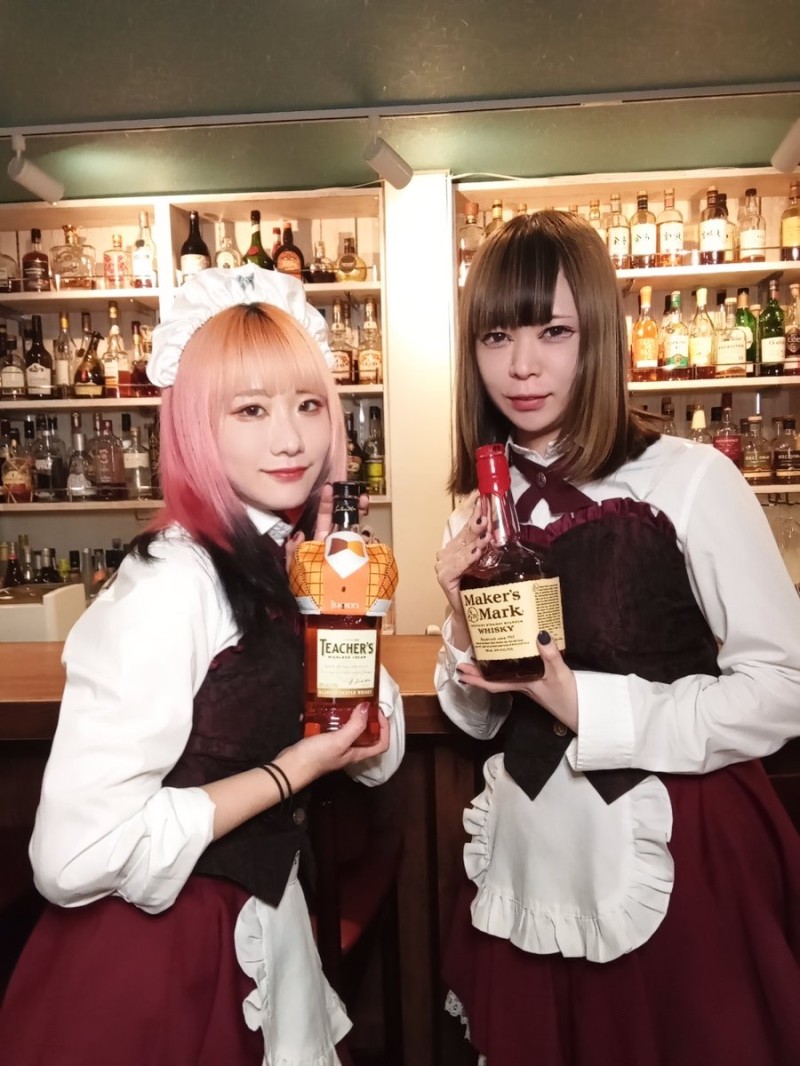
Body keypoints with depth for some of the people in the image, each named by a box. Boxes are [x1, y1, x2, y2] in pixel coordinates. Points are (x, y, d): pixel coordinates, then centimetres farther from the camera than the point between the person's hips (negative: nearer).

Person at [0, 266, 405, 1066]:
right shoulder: (171, 582, -25)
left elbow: (380, 754, 2)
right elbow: (75, 853, -29)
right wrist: (290, 771, -20)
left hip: (256, 930, 8)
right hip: (148, 950, -7)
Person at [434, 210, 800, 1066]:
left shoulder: (691, 479, -15)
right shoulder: (484, 511, 2)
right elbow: (478, 714, 7)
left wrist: (584, 705, -20)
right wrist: (463, 620, -13)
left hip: (675, 860, -5)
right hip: (530, 862, 5)